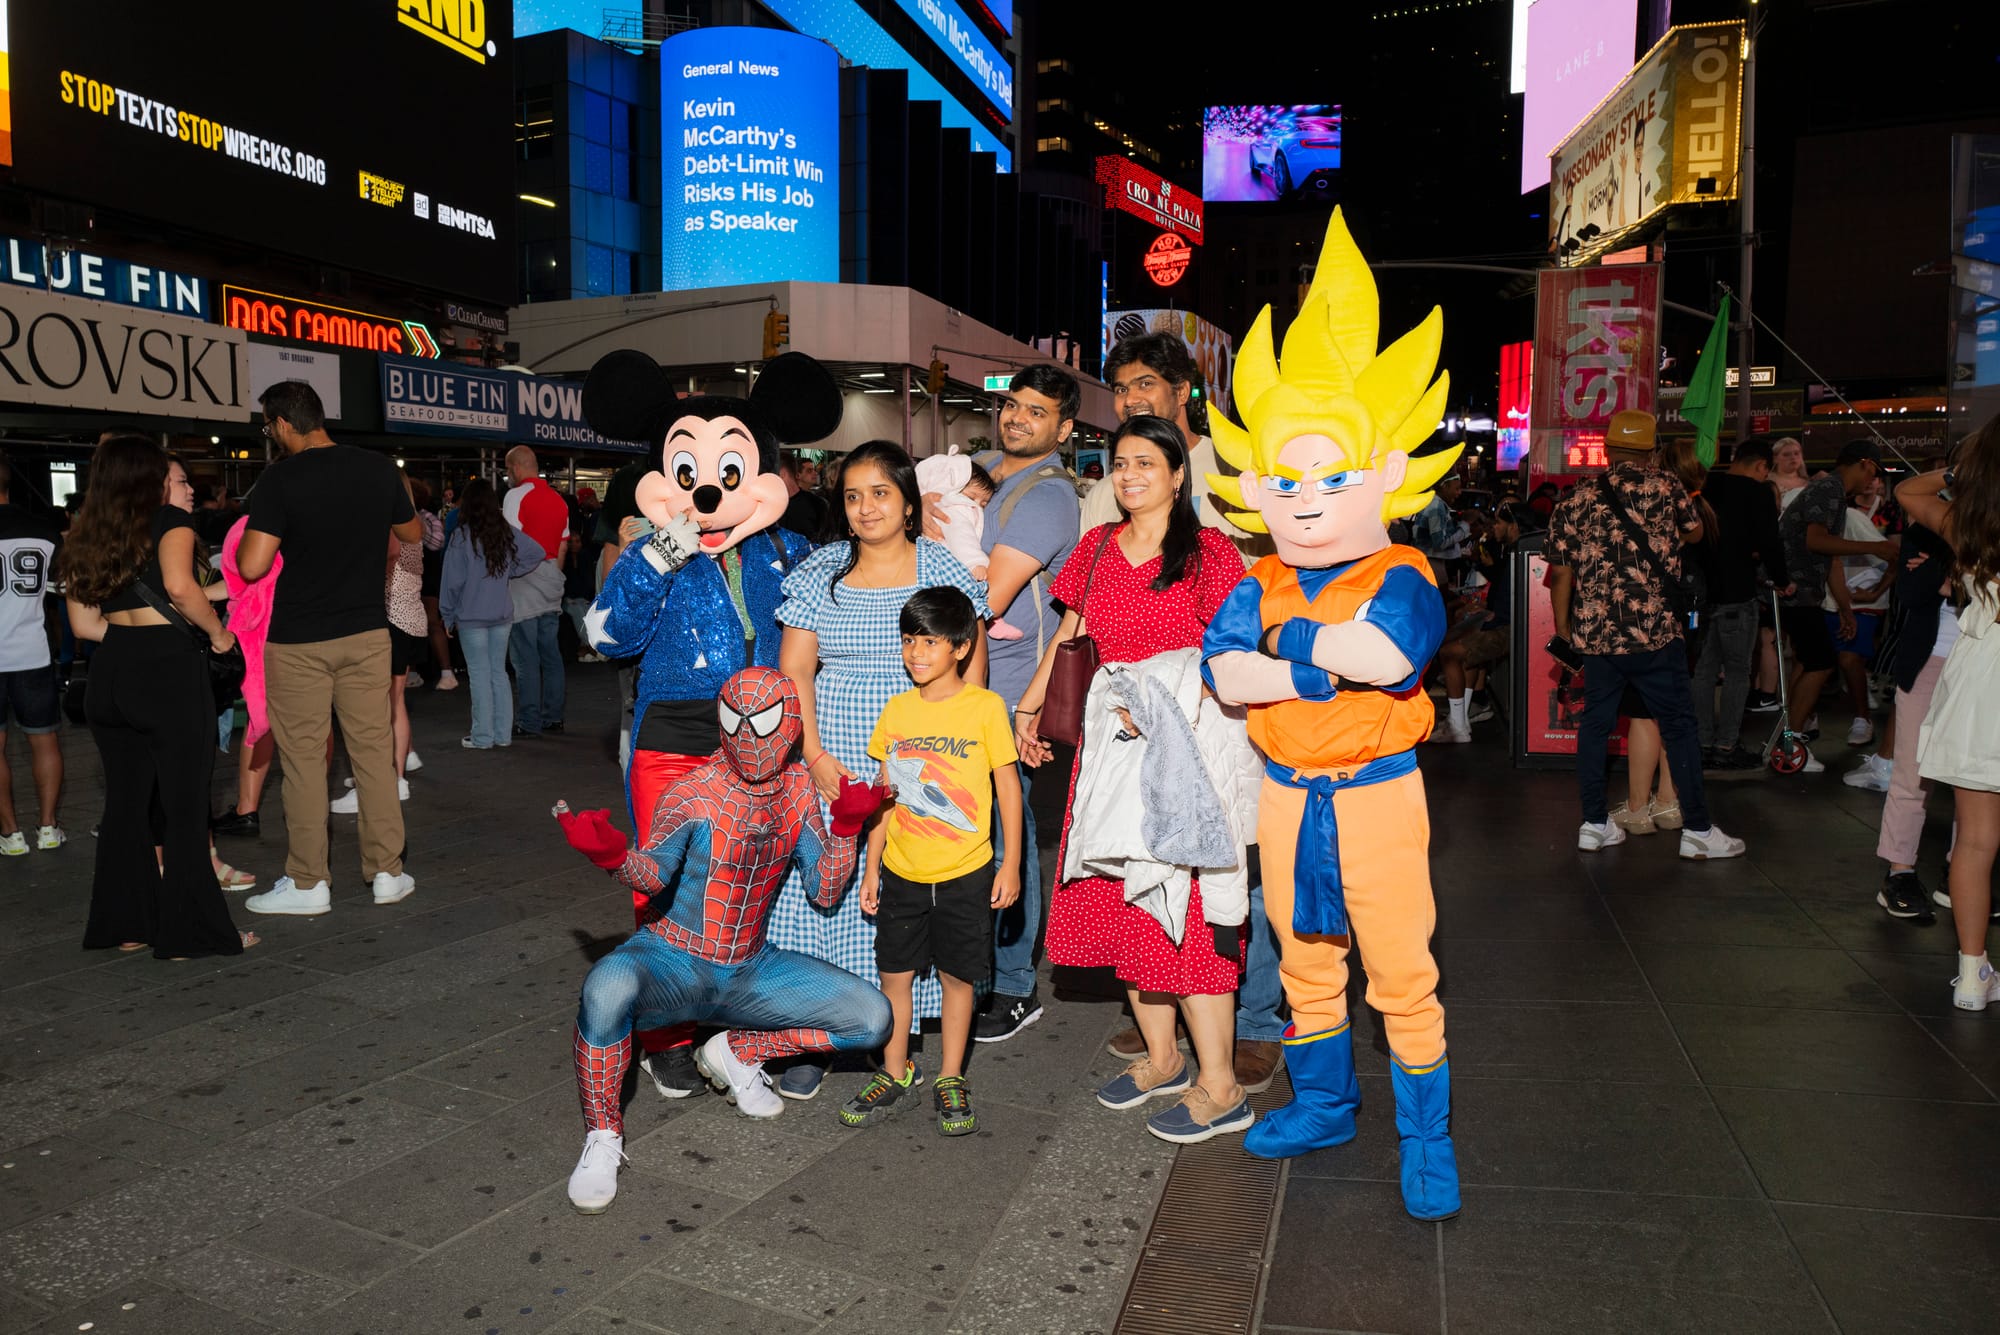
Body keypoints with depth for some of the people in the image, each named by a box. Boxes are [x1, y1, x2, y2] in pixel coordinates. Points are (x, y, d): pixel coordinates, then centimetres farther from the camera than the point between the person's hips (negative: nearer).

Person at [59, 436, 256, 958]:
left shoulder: (87, 538, 16)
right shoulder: (171, 520, -3)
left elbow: (83, 623, 15)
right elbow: (180, 586, -20)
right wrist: (217, 631, -6)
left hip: (110, 674, 7)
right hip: (169, 670, -7)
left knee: (125, 803, 14)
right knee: (184, 806, 0)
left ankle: (124, 925, 22)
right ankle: (189, 933, 5)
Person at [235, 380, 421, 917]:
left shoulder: (280, 479, -12)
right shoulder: (379, 470, 0)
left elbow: (252, 566, -17)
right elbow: (413, 532, 17)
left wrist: (250, 533, 3)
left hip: (298, 641, -3)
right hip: (367, 632, 4)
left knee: (304, 758, 5)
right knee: (374, 751, 9)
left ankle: (308, 883, 12)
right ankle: (387, 872, 14)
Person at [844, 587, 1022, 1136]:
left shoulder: (985, 708, -8)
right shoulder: (896, 710, 2)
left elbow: (1008, 787, -4)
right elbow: (886, 794, 9)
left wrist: (1011, 865, -5)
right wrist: (872, 867, 9)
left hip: (965, 873, -3)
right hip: (902, 871, 3)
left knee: (956, 976, 9)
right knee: (894, 973, 11)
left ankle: (950, 1079, 26)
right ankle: (895, 1074, 28)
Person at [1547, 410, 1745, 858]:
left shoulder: (1576, 500, 4)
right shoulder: (1665, 486, 0)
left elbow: (1560, 572, 3)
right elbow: (1695, 532, 18)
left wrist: (1563, 629, 14)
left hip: (1594, 634, 2)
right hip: (1654, 631, -2)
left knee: (1595, 724, 12)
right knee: (1678, 726, 6)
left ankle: (1594, 825, 15)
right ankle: (1697, 830, 11)